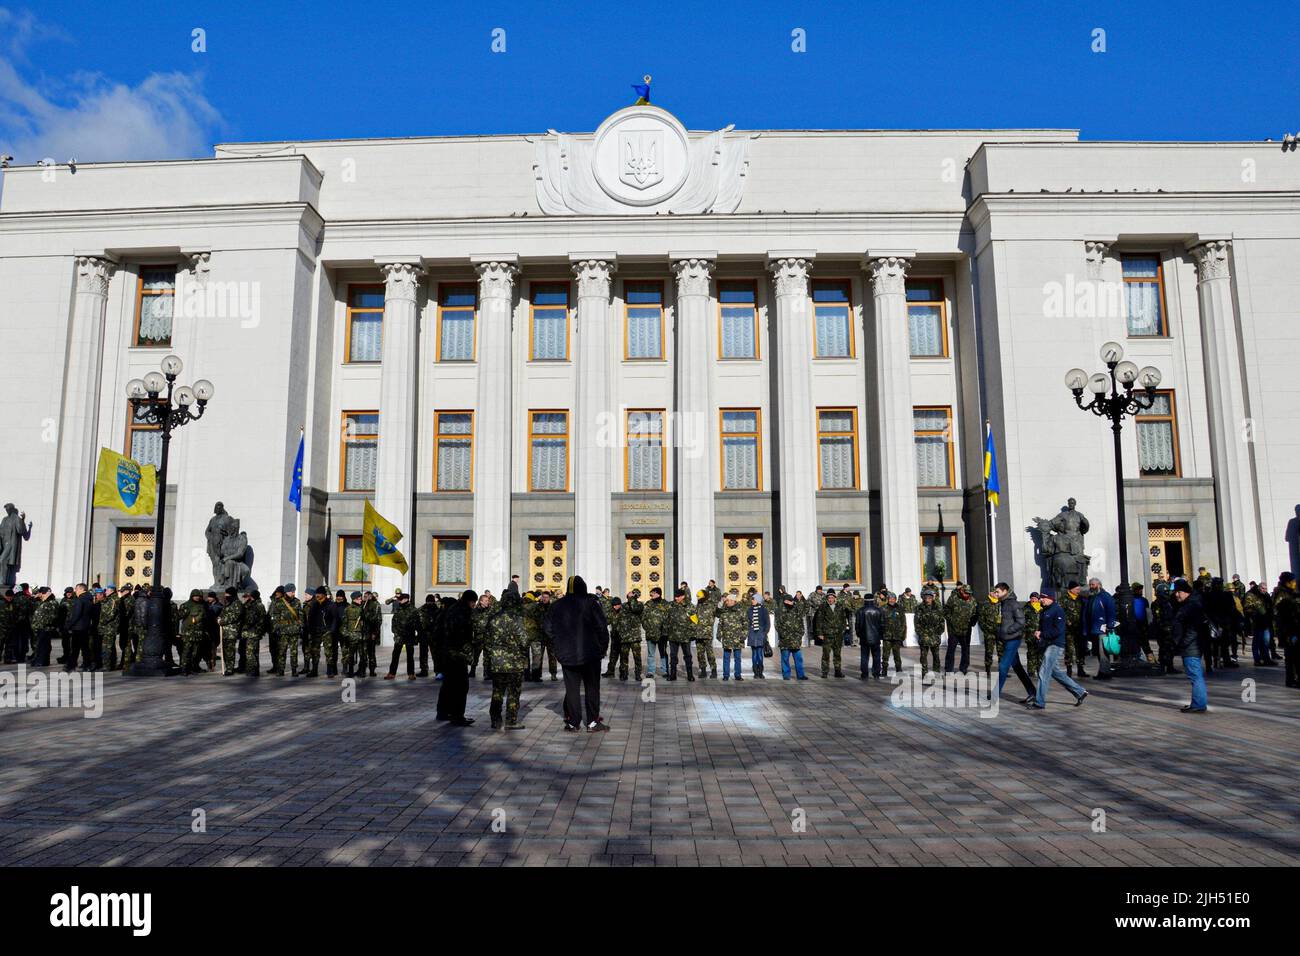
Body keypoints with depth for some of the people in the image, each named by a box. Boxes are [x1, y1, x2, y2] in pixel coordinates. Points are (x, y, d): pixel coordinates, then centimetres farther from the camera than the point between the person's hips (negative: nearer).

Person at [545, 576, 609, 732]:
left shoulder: (558, 605, 3)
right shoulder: (590, 603, -9)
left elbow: (549, 627, 7)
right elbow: (602, 626, -12)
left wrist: (559, 645, 13)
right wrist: (603, 646, -1)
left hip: (567, 654, 3)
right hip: (590, 653, -3)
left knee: (572, 688, 9)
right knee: (592, 688, 7)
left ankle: (573, 723, 10)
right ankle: (592, 722, 8)